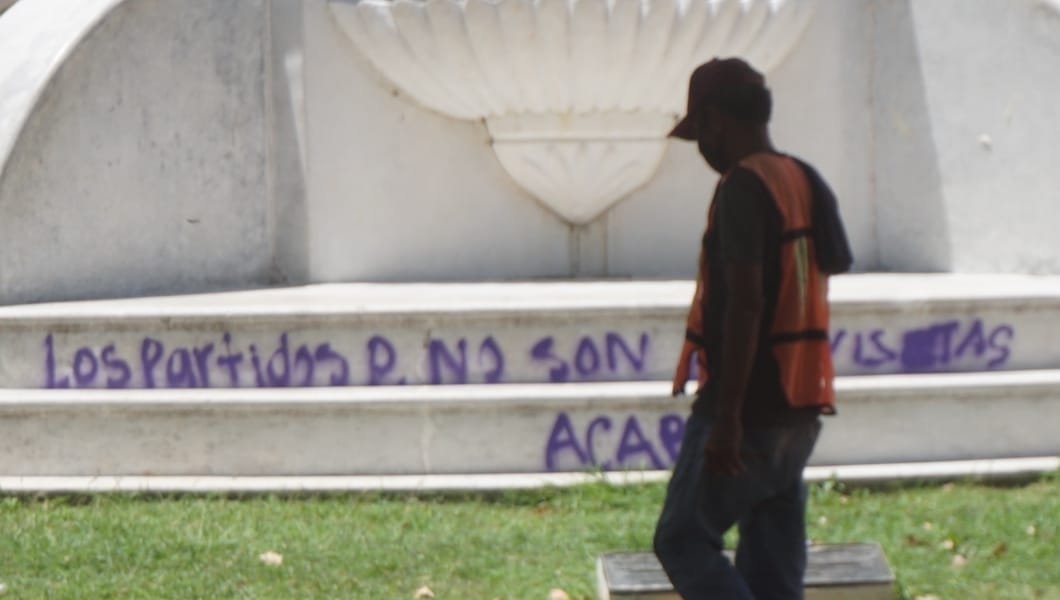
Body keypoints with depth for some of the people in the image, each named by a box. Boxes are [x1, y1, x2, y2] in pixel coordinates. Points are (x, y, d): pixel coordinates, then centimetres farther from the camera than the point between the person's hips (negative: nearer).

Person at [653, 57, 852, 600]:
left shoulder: (744, 188, -14)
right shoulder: (808, 185, 14)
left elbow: (746, 303, -21)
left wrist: (727, 416, -22)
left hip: (750, 410, -9)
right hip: (800, 411, 9)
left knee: (684, 541, -2)